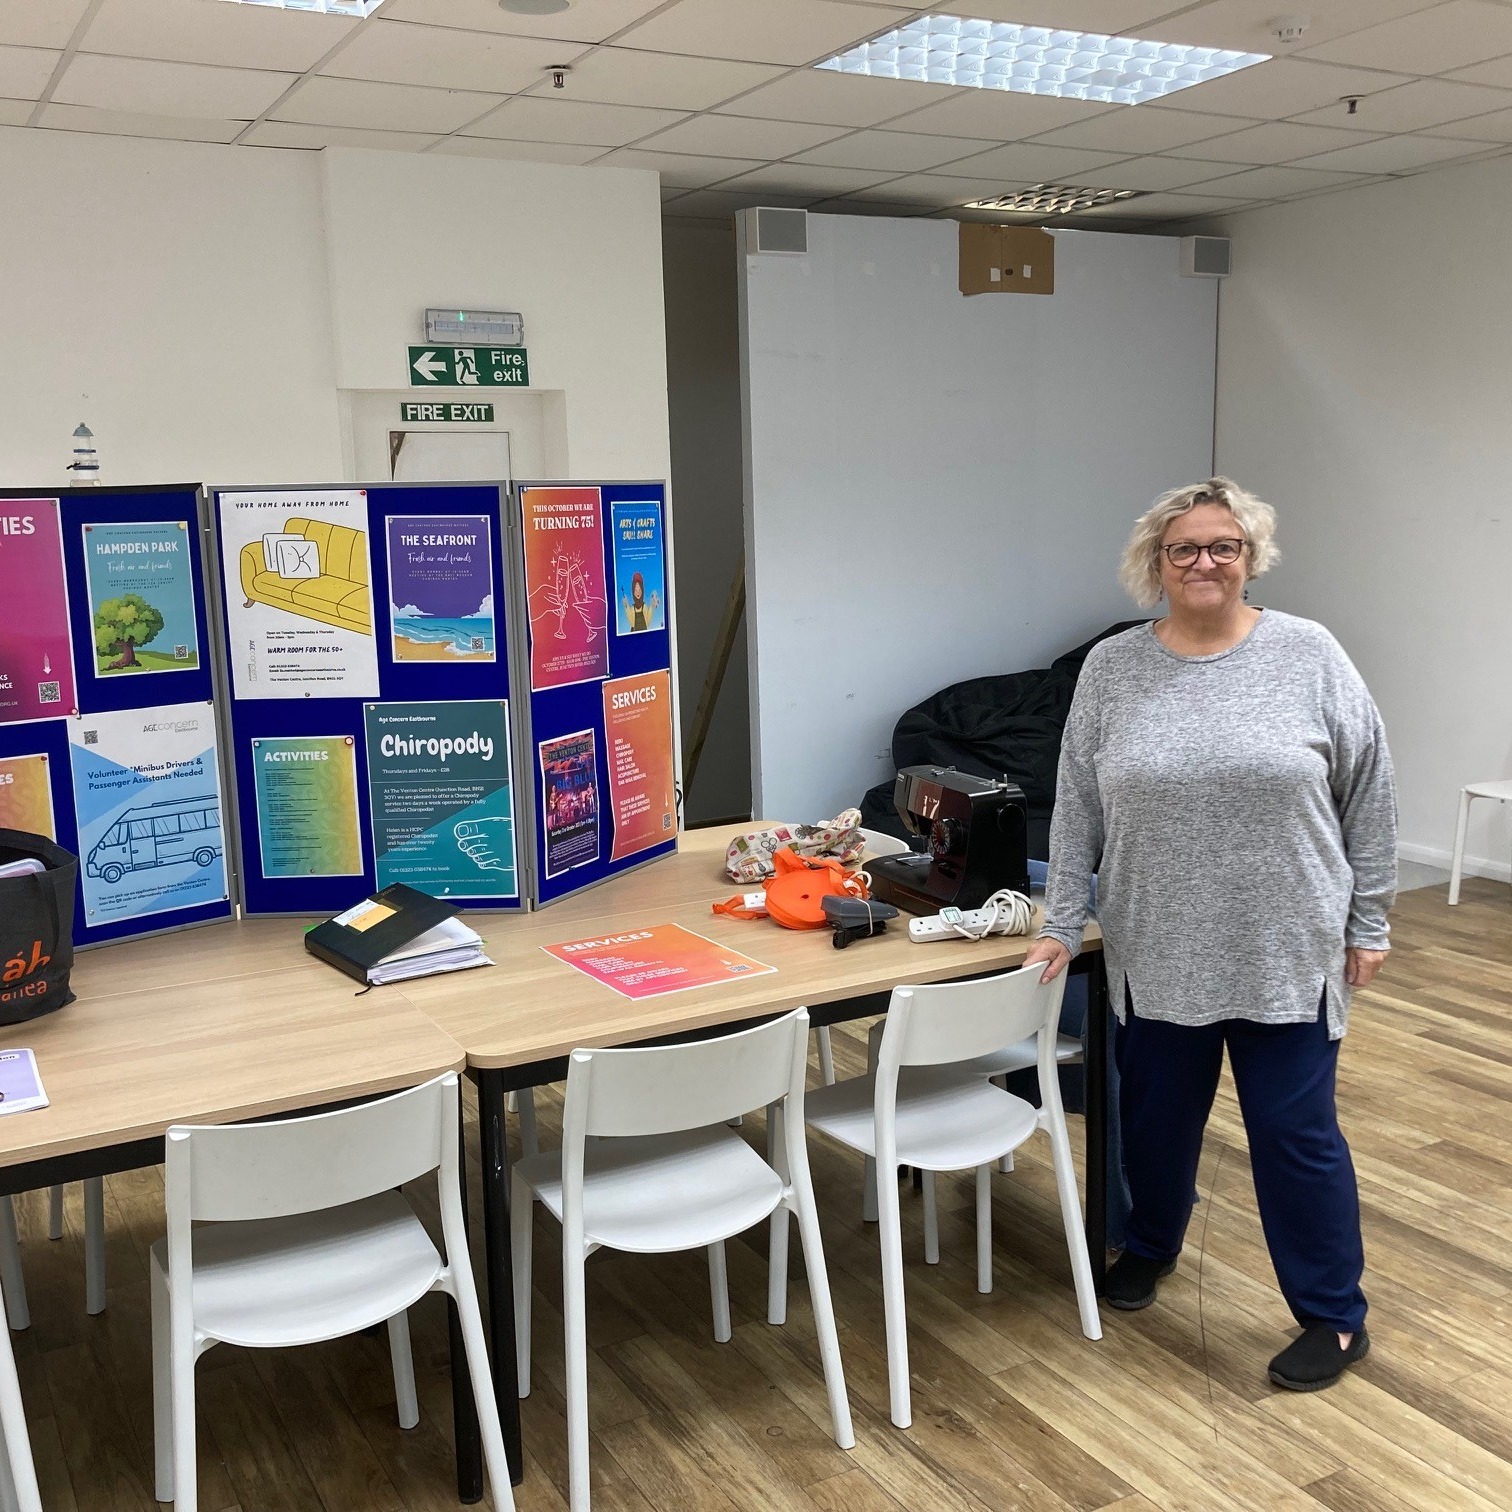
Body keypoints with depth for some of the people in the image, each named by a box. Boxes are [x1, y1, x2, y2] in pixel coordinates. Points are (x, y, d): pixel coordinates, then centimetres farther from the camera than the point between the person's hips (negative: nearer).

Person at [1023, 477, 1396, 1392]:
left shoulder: (1310, 656, -4)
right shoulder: (1111, 669, 0)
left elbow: (1368, 796, 0)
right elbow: (1078, 810, 3)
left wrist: (1368, 922, 0)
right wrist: (1063, 926, 2)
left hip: (1286, 955, -2)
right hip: (1157, 955, 2)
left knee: (1296, 1132, 5)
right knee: (1156, 1115, 16)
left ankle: (1336, 1318, 22)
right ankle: (1150, 1247, 42)